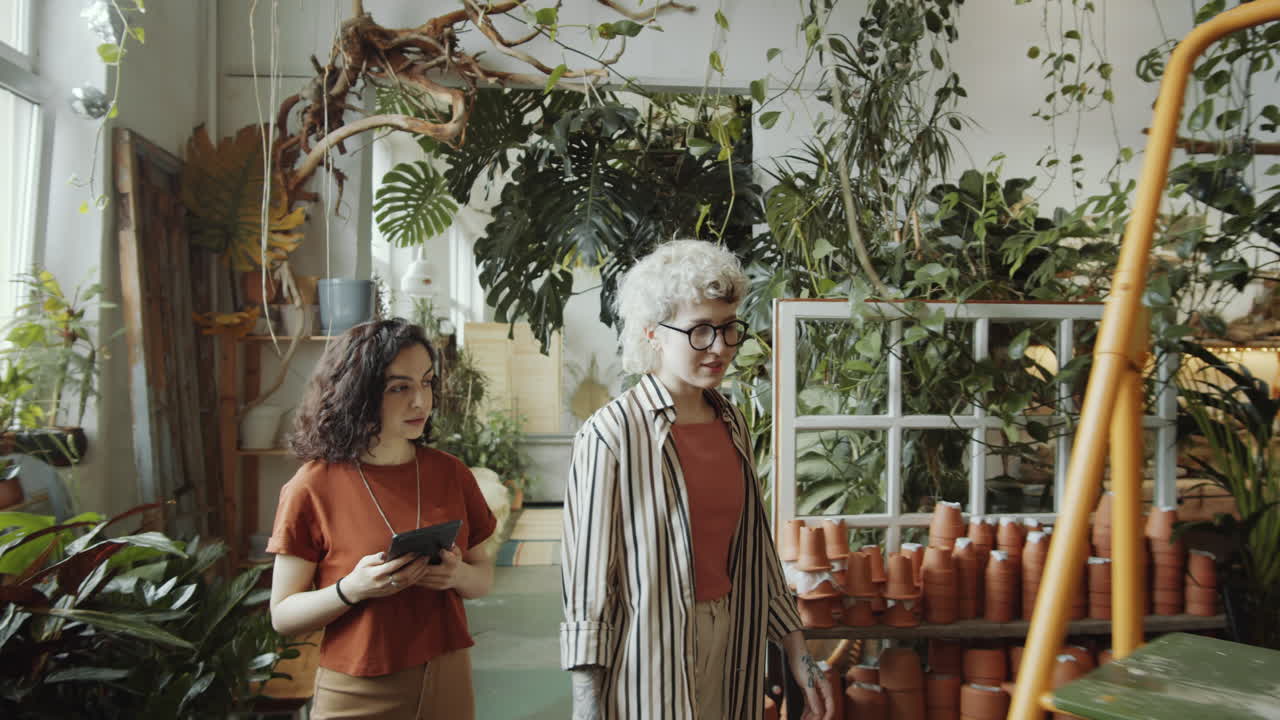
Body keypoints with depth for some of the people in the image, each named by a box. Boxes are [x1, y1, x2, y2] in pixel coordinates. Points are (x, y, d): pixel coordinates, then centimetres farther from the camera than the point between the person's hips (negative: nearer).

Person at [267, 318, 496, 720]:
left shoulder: (451, 474, -2)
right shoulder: (312, 489, -12)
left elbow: (484, 576, 7)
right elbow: (283, 616, -7)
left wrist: (458, 575, -14)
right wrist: (351, 589, -24)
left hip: (447, 686, 4)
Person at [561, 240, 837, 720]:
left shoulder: (733, 424, 3)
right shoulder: (611, 434, -16)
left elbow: (756, 551, 10)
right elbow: (587, 577, -14)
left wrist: (799, 656, 10)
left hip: (733, 646, 6)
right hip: (650, 655, -6)